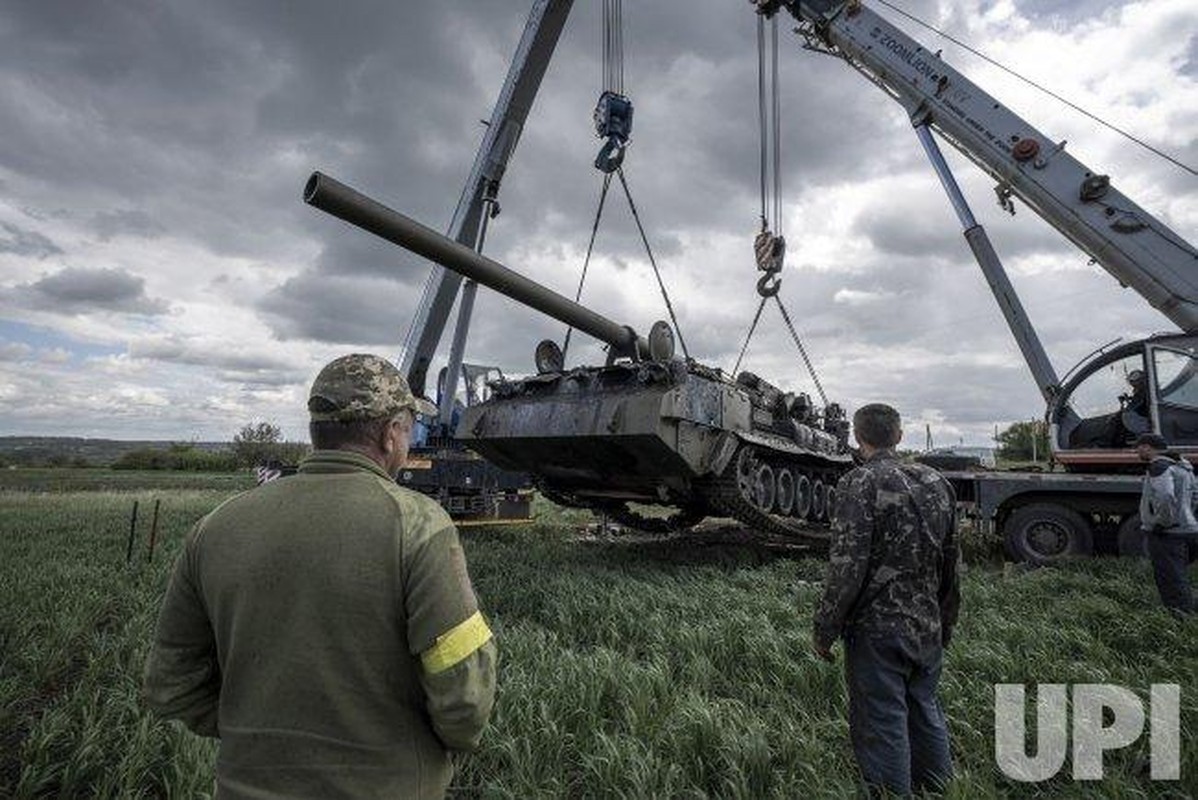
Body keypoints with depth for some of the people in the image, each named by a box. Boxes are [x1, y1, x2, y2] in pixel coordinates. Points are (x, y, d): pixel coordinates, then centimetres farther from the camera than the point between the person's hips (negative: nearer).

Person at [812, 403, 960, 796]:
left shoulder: (861, 484, -16)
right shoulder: (937, 482, 7)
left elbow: (848, 567, -20)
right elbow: (951, 563, 13)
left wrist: (824, 630, -11)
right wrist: (945, 623, 24)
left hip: (877, 632, -7)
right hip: (928, 631, 7)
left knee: (883, 730, 4)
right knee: (926, 716, 23)